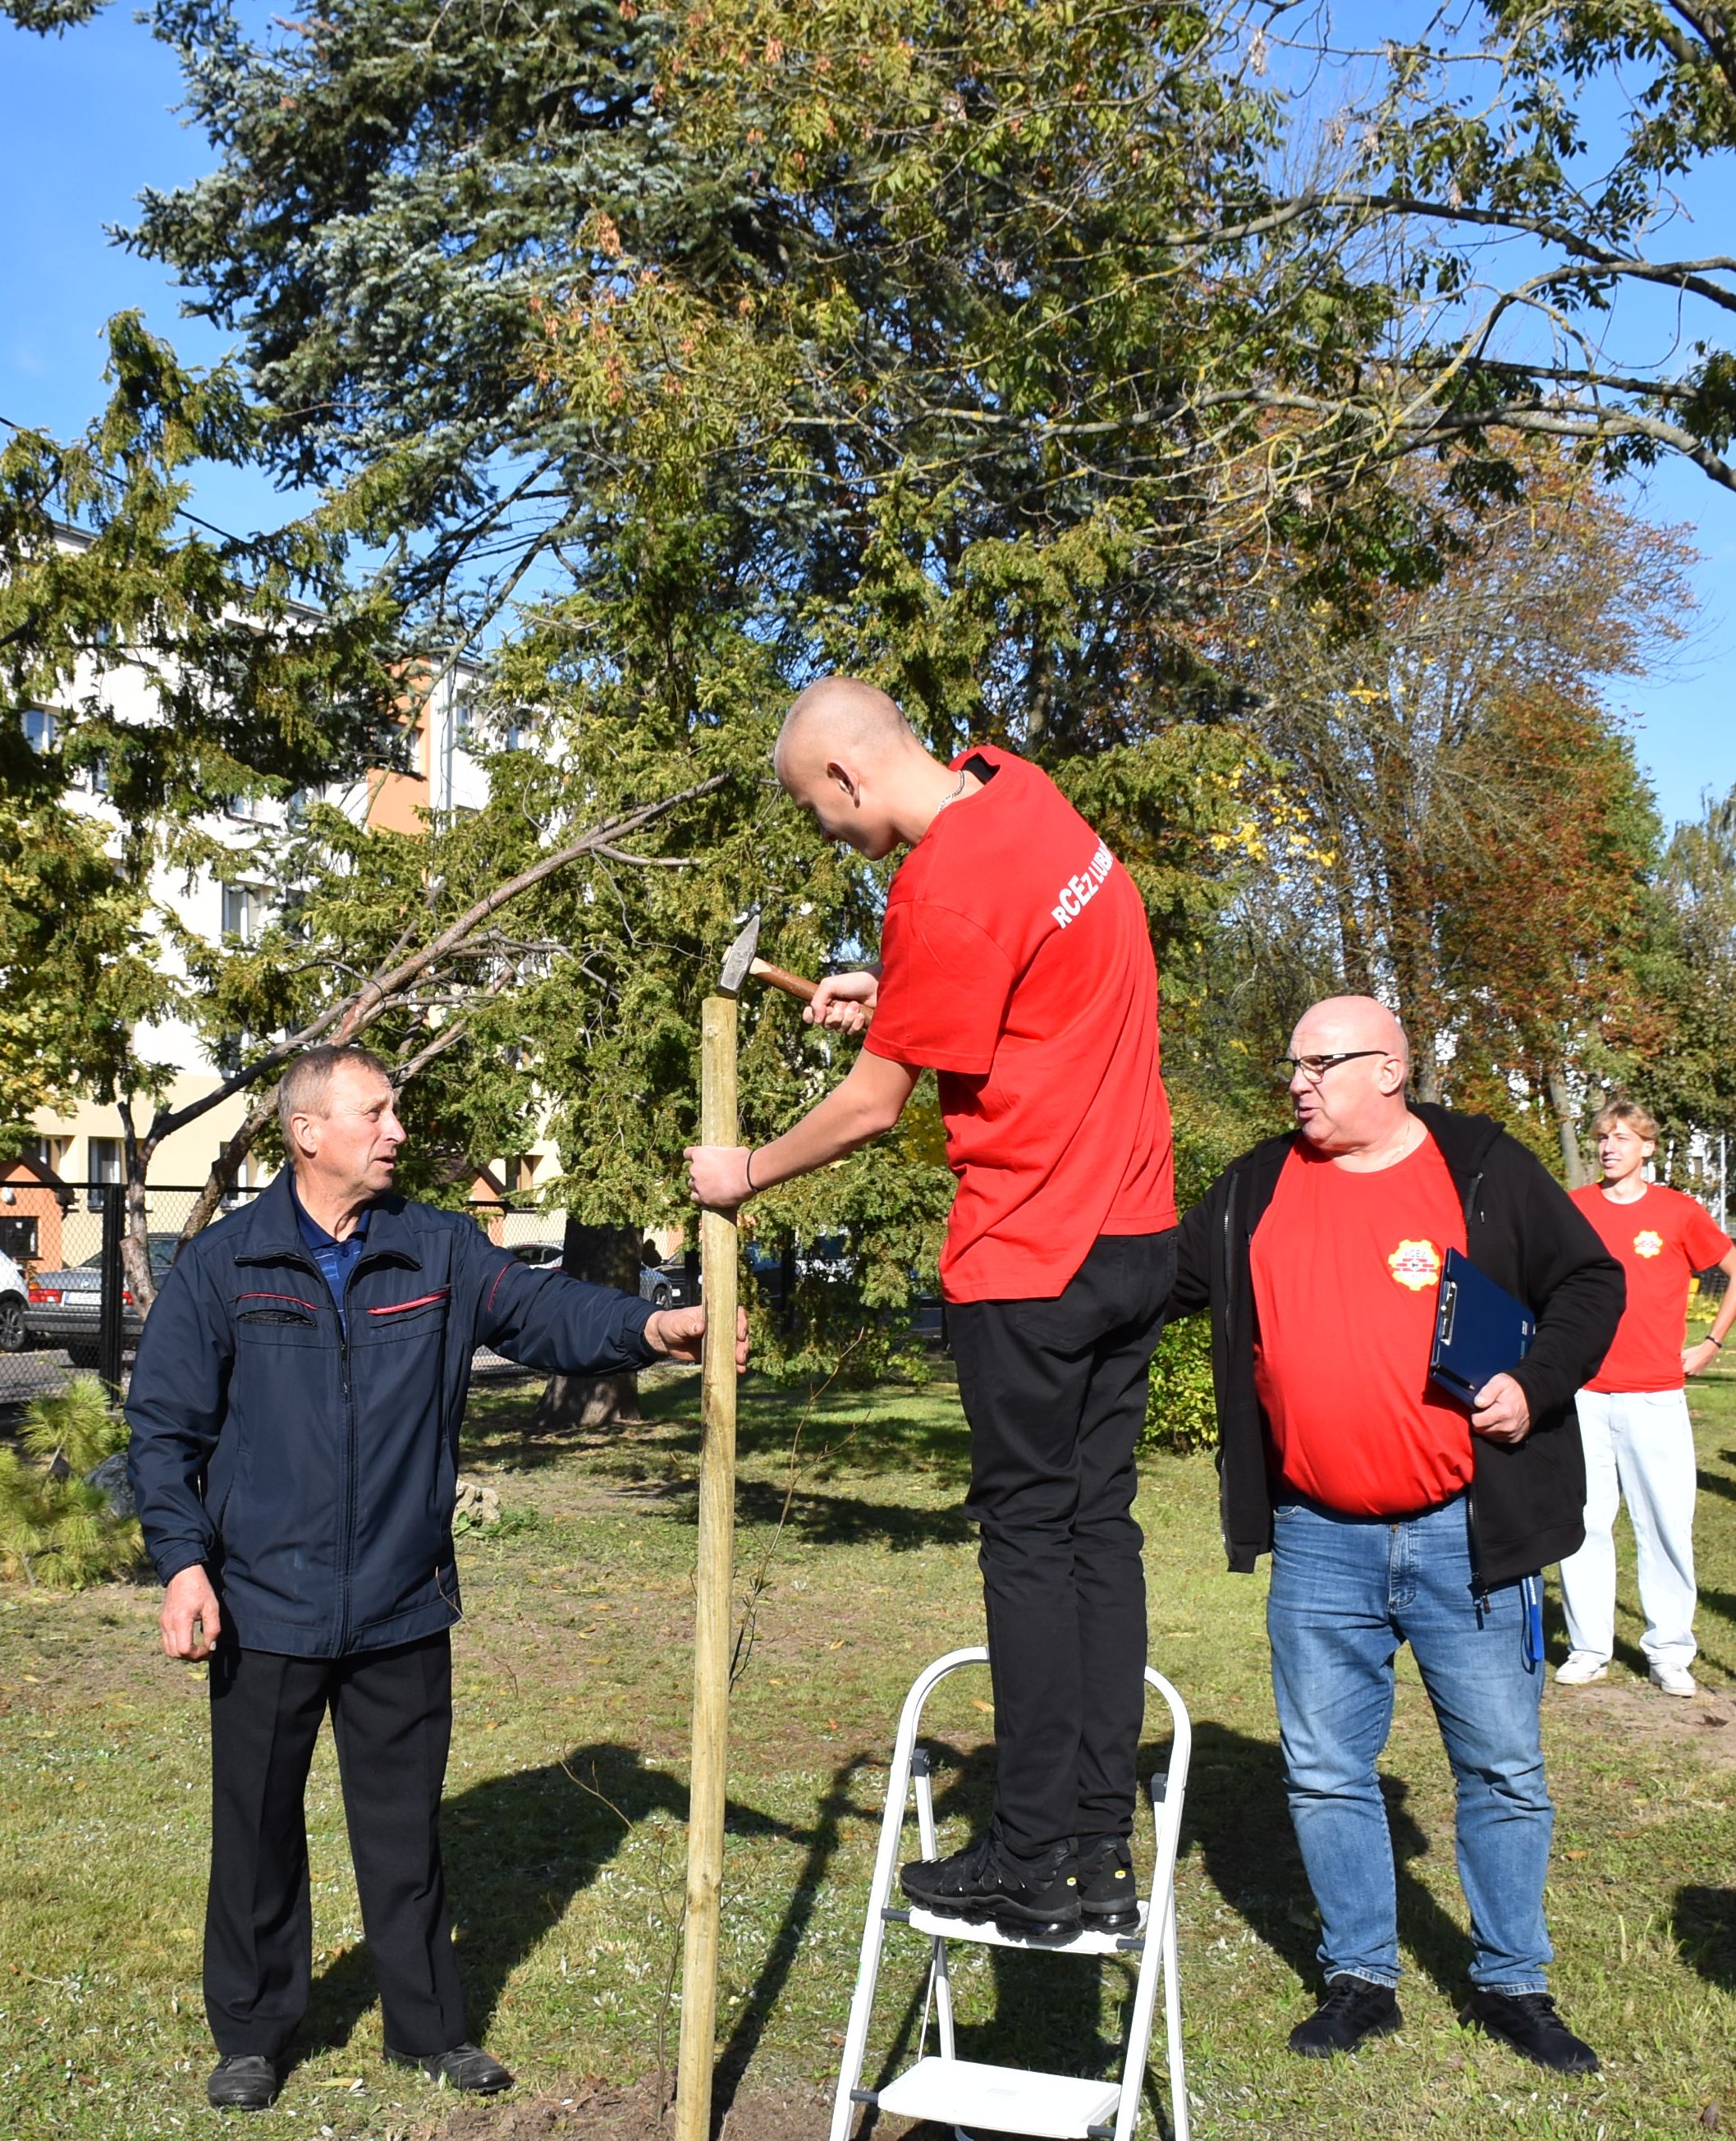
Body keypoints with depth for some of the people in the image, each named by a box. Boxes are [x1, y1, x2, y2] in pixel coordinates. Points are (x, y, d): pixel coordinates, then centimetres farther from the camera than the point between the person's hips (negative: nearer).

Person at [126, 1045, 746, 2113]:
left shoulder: (442, 1252, 2)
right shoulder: (222, 1266, -3)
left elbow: (546, 1309, -10)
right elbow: (165, 1425, -1)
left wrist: (647, 1327, -29)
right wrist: (183, 1560, -10)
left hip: (403, 1611, 2)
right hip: (266, 1611, -1)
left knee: (407, 1829, 13)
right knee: (259, 1827, 12)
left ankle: (429, 2026, 30)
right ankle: (252, 2034, 31)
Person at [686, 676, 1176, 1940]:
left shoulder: (943, 891, -19)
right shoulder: (1022, 791, 8)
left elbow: (872, 1107, -9)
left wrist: (746, 1175, 6)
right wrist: (895, 999, 15)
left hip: (1033, 1258, -8)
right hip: (1136, 1230, 9)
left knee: (1031, 1536, 0)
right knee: (1100, 1524, 10)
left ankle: (1033, 1865, 10)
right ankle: (1101, 1851, 16)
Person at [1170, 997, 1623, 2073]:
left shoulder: (1485, 1168, -2)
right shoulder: (1256, 1189, 6)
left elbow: (1591, 1283, 3)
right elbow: (1166, 1281, 14)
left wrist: (1536, 1386, -11)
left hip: (1467, 1537, -2)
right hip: (1319, 1541, 2)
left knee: (1504, 1770, 8)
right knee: (1326, 1771, 9)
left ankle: (1512, 1985, 26)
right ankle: (1361, 1978, 25)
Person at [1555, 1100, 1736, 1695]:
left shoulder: (1679, 1212, 2)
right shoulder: (1572, 1210, 5)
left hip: (1656, 1397, -1)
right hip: (1583, 1394, 1)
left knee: (1666, 1523, 1)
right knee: (1582, 1523, 2)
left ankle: (1669, 1652, 11)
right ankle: (1588, 1648, 12)